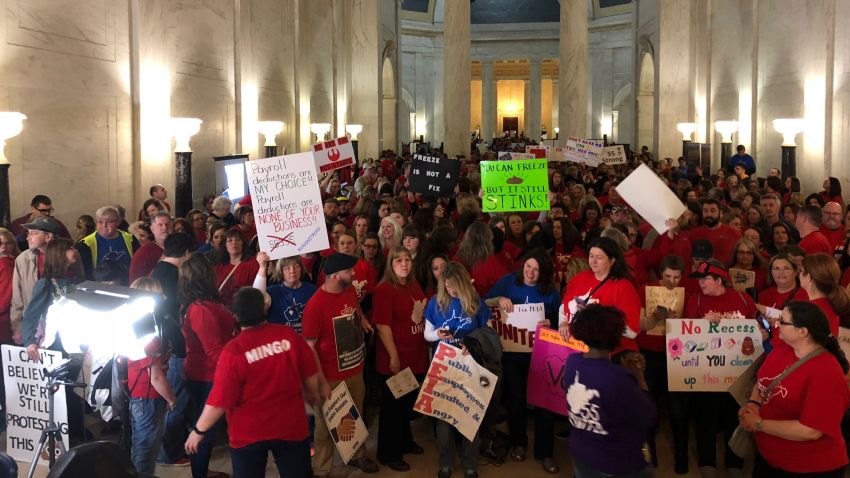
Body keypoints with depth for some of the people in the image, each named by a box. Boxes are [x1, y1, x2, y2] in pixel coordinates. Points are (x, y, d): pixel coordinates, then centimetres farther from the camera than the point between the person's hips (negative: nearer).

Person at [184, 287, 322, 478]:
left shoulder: (233, 350, -21)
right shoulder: (288, 335, -13)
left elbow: (219, 401, -17)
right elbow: (311, 374, -2)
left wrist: (199, 430, -1)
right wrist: (313, 395, 19)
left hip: (249, 433, -2)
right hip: (290, 426, 2)